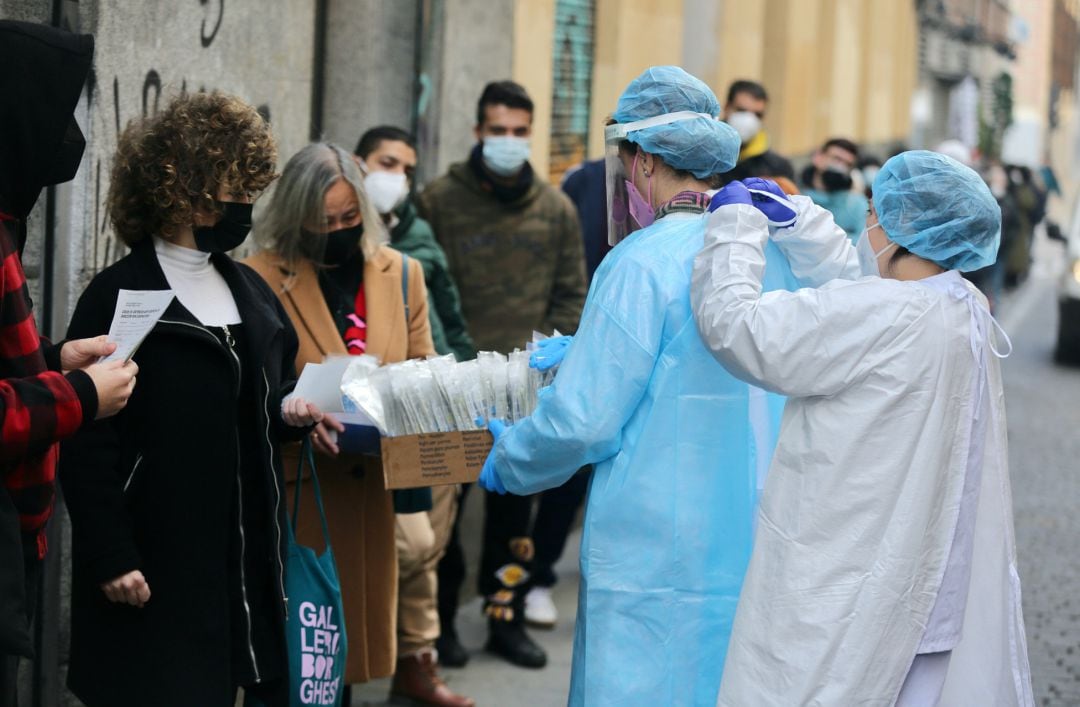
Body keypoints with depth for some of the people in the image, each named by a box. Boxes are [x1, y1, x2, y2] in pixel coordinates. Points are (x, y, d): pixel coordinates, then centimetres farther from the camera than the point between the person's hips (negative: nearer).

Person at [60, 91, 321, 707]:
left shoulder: (251, 291, 14)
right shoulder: (119, 297, -9)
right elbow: (88, 441, -12)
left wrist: (290, 410, 1)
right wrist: (109, 557, -17)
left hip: (245, 557, 7)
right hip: (157, 562, -7)